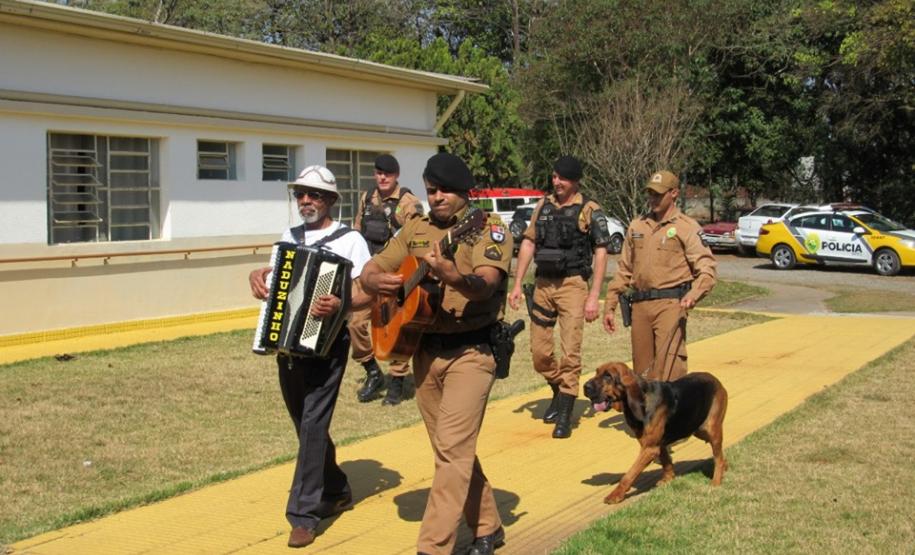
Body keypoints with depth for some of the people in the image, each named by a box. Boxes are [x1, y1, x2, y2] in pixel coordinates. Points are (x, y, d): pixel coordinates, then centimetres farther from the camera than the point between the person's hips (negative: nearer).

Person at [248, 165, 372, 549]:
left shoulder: (350, 240, -6)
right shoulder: (289, 238, 11)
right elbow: (275, 274, 18)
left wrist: (340, 305, -29)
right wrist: (257, 277, -5)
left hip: (326, 343, -6)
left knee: (313, 423, -10)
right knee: (305, 423, 15)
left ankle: (304, 514, -6)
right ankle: (336, 491, 33)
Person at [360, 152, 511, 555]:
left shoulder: (487, 228, -7)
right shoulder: (416, 229, 10)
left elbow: (485, 286, -24)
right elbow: (369, 270, 9)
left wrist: (454, 276, -45)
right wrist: (377, 280, -15)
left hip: (470, 352, -6)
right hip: (425, 351, 7)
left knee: (452, 448, -13)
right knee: (454, 449, 14)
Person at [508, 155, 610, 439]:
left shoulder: (590, 210, -4)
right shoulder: (543, 206, 10)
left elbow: (600, 253, -6)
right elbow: (528, 244, 12)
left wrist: (594, 297, -13)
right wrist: (517, 285, 5)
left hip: (572, 285, -5)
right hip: (542, 285, 5)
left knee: (570, 349, -7)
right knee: (539, 351, 8)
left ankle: (564, 416, -2)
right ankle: (559, 393, 33)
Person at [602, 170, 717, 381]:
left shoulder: (687, 227, -1)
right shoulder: (637, 226, 16)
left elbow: (707, 268, -7)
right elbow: (623, 269, 21)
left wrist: (693, 294, -26)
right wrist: (609, 306, 16)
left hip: (670, 305, -6)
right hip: (640, 306, 6)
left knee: (668, 369, -14)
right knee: (641, 369, 9)